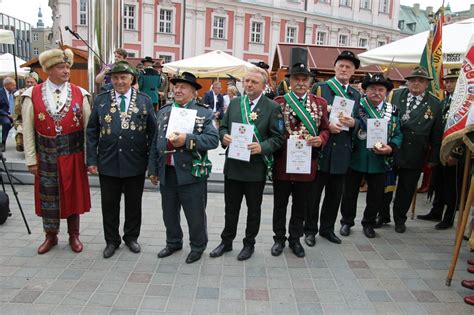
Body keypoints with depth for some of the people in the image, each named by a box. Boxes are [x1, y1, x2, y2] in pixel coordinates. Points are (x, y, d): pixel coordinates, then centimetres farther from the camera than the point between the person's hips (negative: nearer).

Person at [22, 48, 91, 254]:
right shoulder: (32, 95, -4)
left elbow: (87, 127, -1)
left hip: (74, 155, 0)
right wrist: (31, 159, -4)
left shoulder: (80, 94, -2)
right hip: (46, 156, 0)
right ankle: (50, 236, 29)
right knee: (48, 197, 10)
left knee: (73, 194, 11)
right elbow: (28, 130, -2)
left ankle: (74, 235, 27)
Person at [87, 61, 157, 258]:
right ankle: (111, 240, 28)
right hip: (108, 163, 1)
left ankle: (131, 237, 32)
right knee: (109, 204, 10)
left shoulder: (144, 101, 1)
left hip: (135, 164, 0)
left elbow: (152, 132, 2)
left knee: (133, 203, 13)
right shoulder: (100, 100, 3)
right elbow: (92, 131, 3)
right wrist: (91, 160, -3)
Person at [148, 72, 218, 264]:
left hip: (191, 172, -5)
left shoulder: (204, 113, -6)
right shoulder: (163, 111, 10)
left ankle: (198, 246, 29)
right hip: (167, 172, 5)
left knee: (195, 214, 7)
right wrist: (153, 169, 10)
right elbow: (155, 142, 13)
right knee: (169, 213, 18)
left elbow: (213, 139, -17)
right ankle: (173, 243, 39)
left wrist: (187, 139, -27)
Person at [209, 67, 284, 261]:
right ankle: (226, 241, 33)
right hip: (233, 165, 4)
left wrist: (262, 147, -24)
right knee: (231, 207, 16)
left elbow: (278, 137, -8)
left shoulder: (272, 107, -6)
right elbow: (223, 127, 12)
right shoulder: (234, 103, 7)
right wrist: (224, 137, -9)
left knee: (254, 209, 13)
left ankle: (249, 244, 31)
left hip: (256, 167, -3)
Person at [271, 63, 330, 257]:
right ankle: (279, 238, 27)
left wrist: (320, 140, -12)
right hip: (282, 163, -2)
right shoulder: (279, 102, -2)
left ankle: (295, 239, 30)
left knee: (301, 205, 13)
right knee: (280, 203, 11)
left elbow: (325, 129, 8)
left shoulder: (321, 103, 5)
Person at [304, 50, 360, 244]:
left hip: (342, 151, 4)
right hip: (321, 148, -4)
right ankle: (310, 230, 18)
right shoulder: (320, 88, 0)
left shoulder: (356, 95, 14)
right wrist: (327, 125, -18)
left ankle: (327, 228, 27)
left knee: (335, 193, 12)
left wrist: (353, 123, -9)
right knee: (314, 192, 4)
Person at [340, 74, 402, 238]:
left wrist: (391, 148, -13)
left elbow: (397, 134, 4)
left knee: (376, 195, 13)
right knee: (350, 192, 12)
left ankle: (369, 223, 34)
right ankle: (347, 221, 31)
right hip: (356, 159, -2)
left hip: (380, 161, 2)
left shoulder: (393, 111, 4)